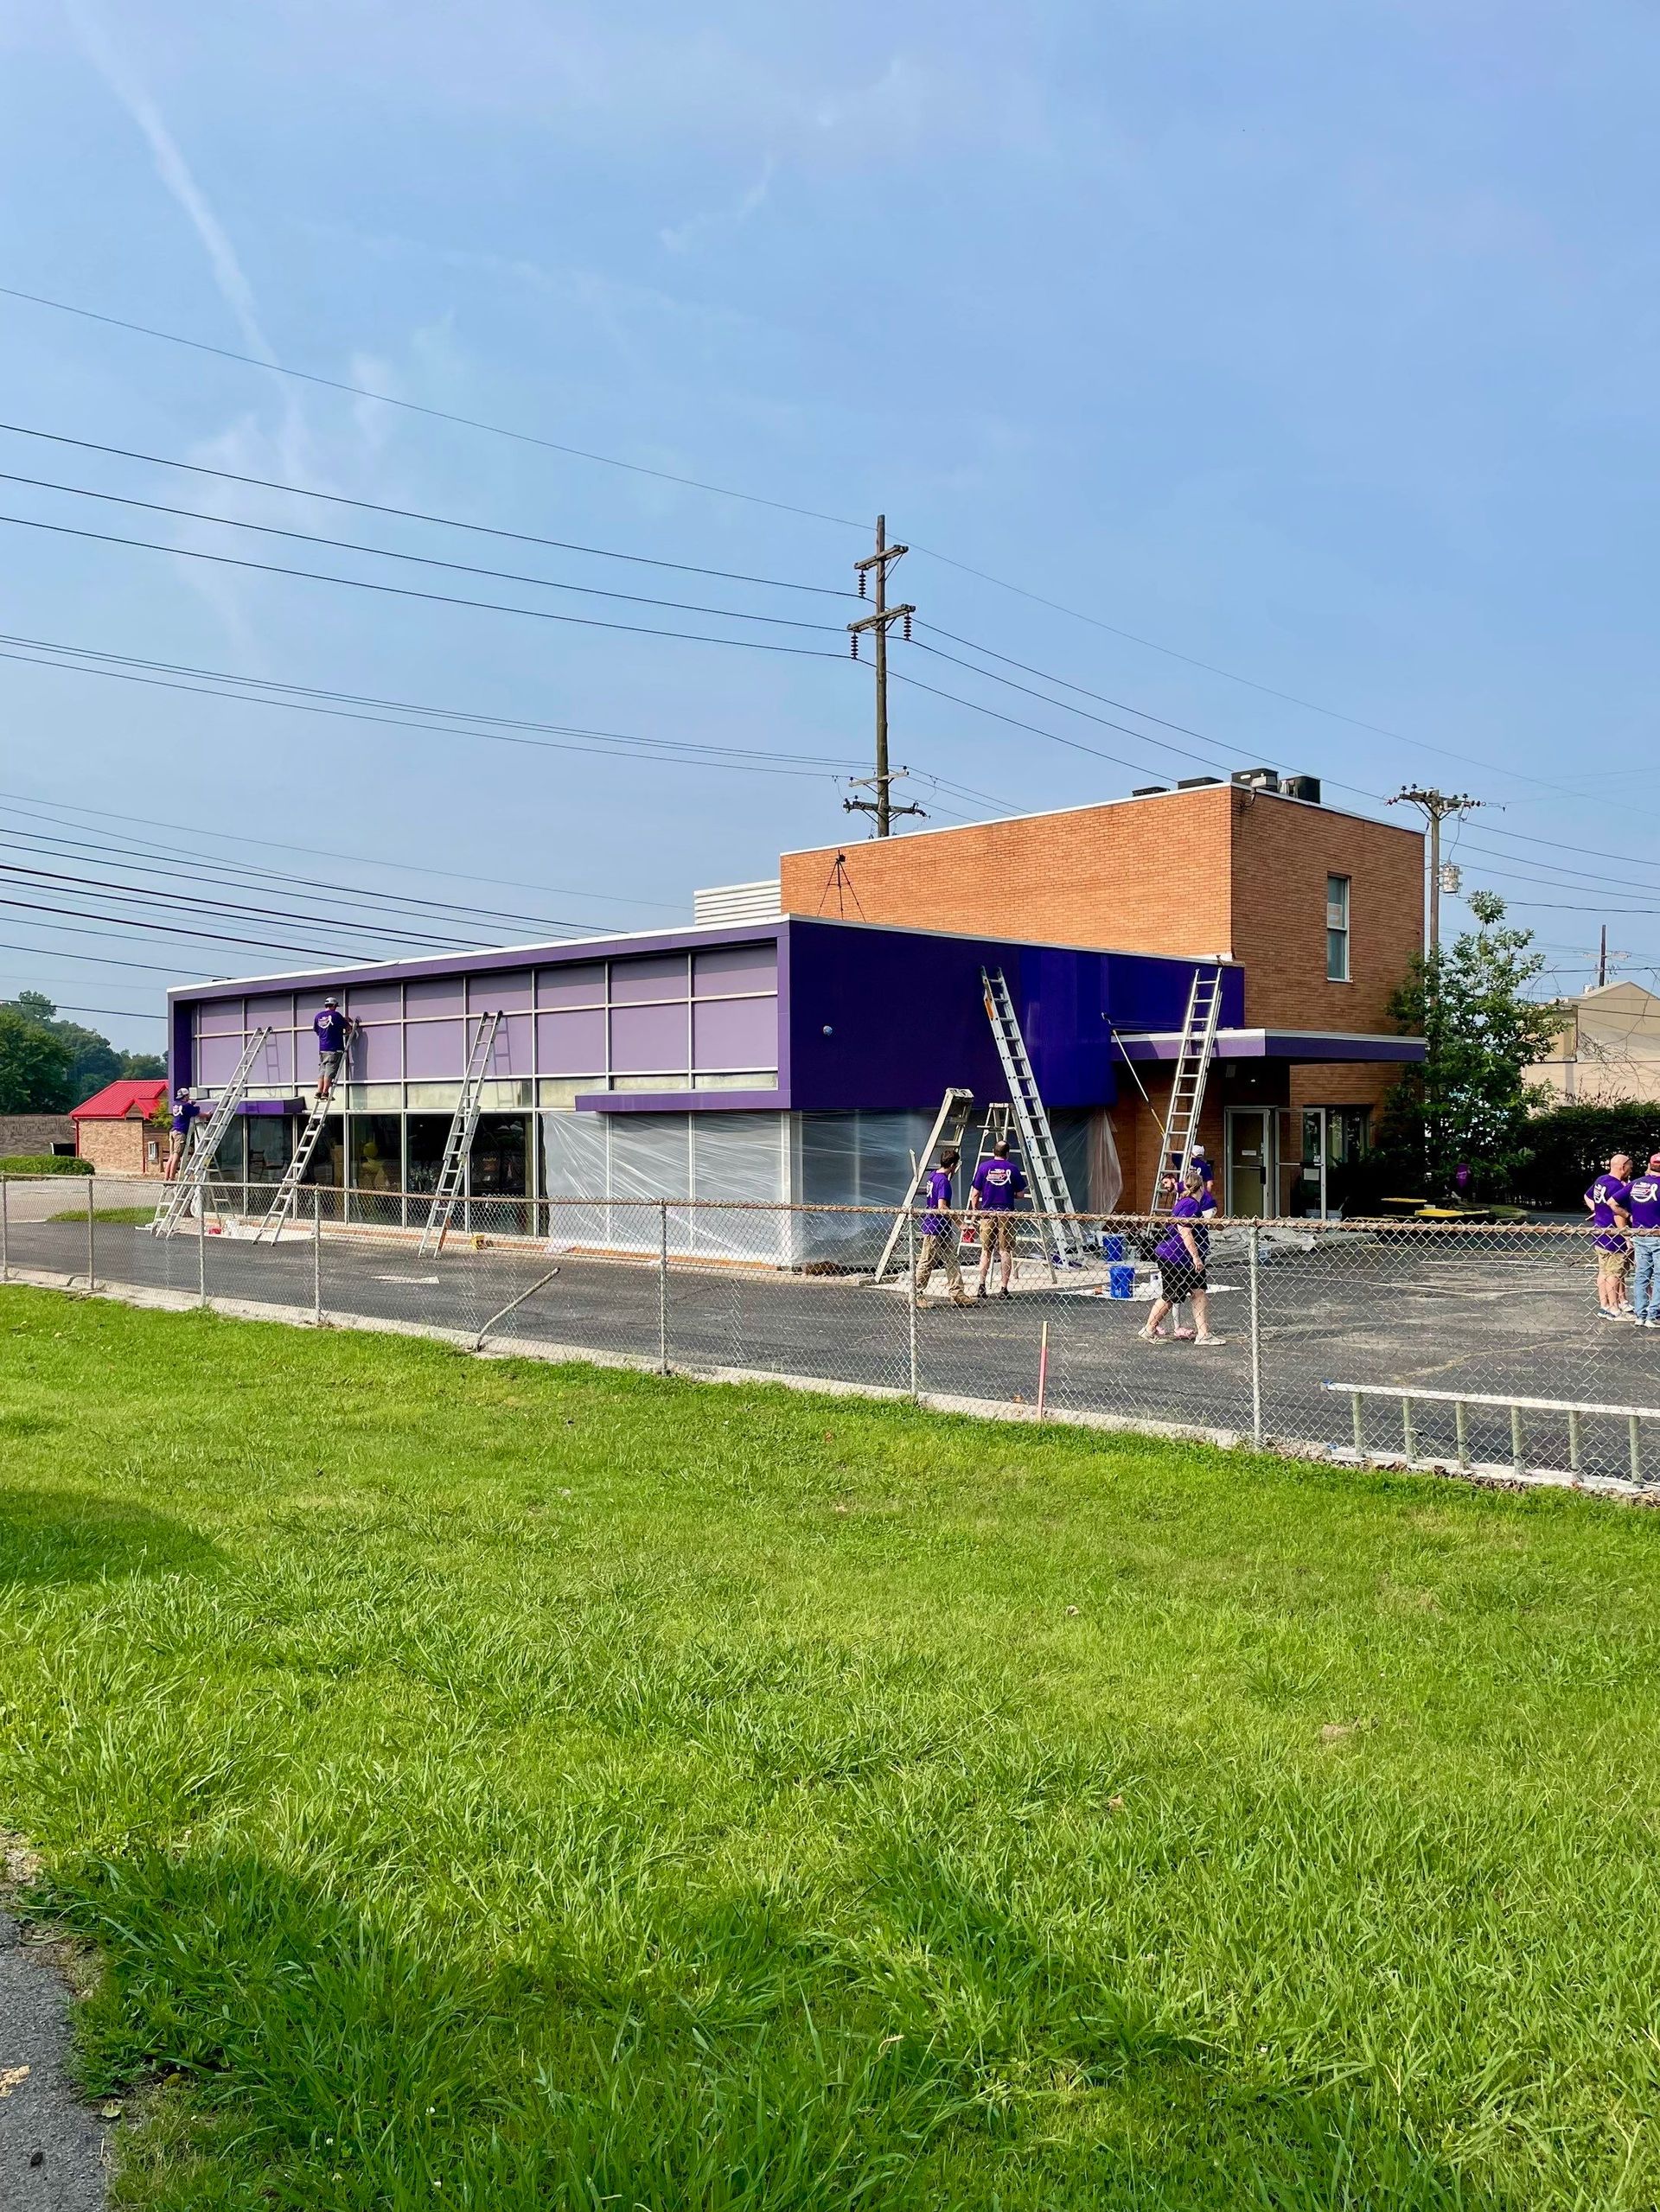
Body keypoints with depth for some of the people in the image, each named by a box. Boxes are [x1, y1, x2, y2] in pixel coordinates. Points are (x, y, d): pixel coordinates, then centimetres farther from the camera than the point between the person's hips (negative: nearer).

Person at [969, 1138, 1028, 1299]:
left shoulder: (984, 1167, 1)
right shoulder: (1013, 1169, 0)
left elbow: (975, 1194, 0)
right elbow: (1021, 1194, 4)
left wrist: (975, 1211, 13)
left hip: (987, 1213, 1)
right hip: (1006, 1213, -1)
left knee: (986, 1250, 10)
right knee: (1005, 1251, 4)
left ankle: (981, 1286, 5)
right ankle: (1004, 1288, 2)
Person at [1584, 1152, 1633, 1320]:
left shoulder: (1600, 1180, 9)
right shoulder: (1617, 1186, -19)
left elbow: (1587, 1197, 26)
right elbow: (1618, 1215, -22)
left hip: (1599, 1232, 10)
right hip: (1613, 1236, -10)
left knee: (1603, 1271, 14)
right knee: (1614, 1273, -3)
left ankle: (1603, 1306, 20)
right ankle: (1614, 1309, 2)